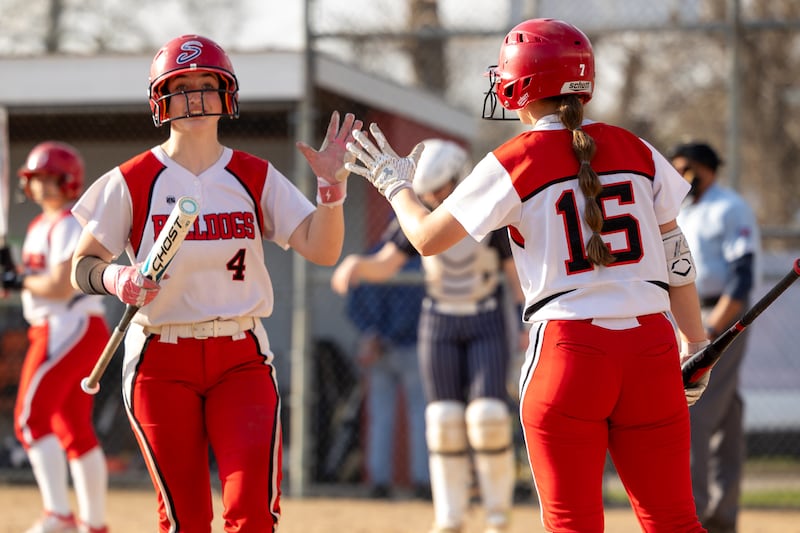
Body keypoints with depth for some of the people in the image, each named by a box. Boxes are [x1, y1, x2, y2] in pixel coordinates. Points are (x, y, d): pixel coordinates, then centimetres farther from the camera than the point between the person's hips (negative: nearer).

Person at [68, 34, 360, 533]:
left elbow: (323, 250, -2)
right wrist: (115, 278, -21)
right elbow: (83, 266, 0)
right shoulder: (132, 182, 0)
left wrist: (332, 184, -17)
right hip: (161, 364, -1)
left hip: (242, 359, 1)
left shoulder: (256, 177, 6)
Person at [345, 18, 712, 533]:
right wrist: (696, 346, 19)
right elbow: (676, 255, 11)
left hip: (569, 351, -3)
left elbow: (428, 238, 3)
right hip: (651, 347, 3)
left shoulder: (514, 163, -3)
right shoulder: (634, 149, 8)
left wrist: (395, 184, 22)